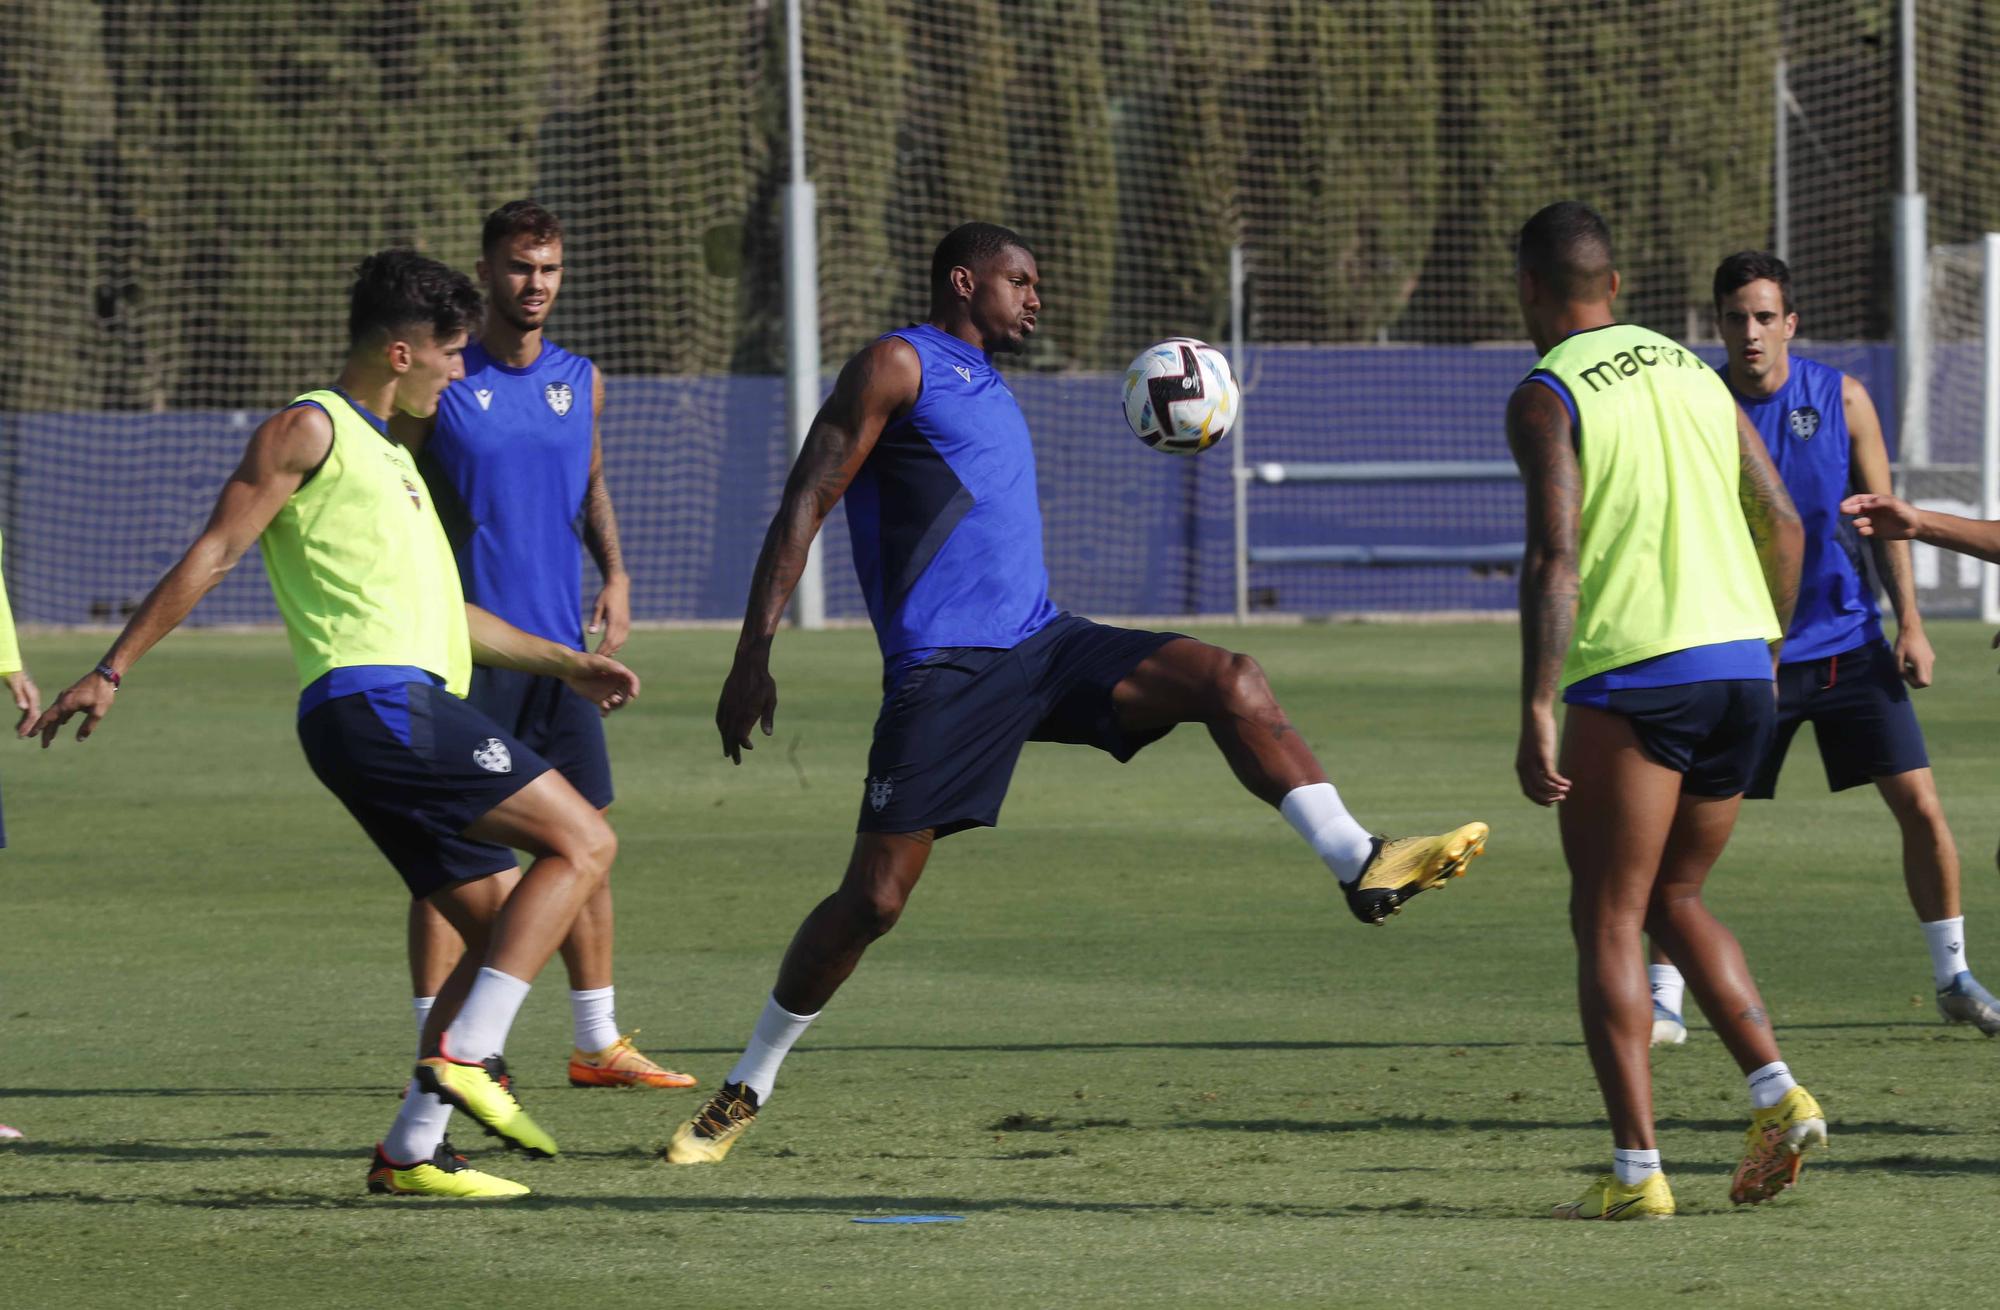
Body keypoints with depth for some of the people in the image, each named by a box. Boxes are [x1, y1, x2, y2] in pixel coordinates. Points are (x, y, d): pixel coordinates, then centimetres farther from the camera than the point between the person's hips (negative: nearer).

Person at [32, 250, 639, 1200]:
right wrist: (111, 673, -10)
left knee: (505, 931, 8)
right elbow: (212, 556, -6)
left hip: (409, 711, 10)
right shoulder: (310, 429, 0)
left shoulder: (385, 453, 28)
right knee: (583, 840, -15)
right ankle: (465, 1056, -22)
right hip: (374, 701, -10)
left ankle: (410, 1150, 5)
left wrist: (563, 663, 37)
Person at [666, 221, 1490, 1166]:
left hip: (1040, 644, 7)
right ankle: (747, 1088, 8)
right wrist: (754, 655, -15)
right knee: (873, 896, -7)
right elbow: (806, 503, -7)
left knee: (1230, 681, -14)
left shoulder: (987, 386, 22)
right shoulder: (898, 366, -2)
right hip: (944, 671, -7)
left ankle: (1360, 865, -20)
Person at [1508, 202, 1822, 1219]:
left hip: (1633, 676, -6)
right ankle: (1777, 1097, 2)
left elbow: (1556, 557, -15)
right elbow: (1783, 527, 15)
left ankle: (1635, 1173, -5)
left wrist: (1537, 714, -17)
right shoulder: (1690, 372, 16)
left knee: (1608, 924, 1)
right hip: (1739, 660, 6)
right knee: (1674, 903, 20)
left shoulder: (1546, 398, -4)